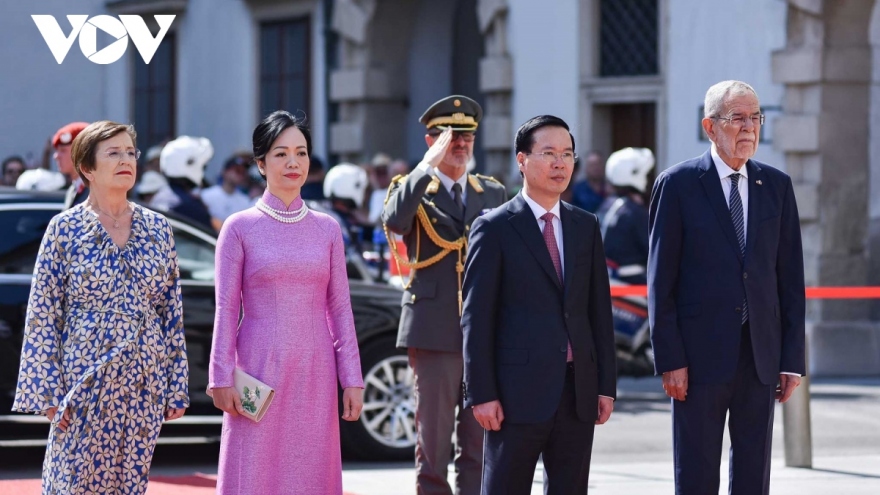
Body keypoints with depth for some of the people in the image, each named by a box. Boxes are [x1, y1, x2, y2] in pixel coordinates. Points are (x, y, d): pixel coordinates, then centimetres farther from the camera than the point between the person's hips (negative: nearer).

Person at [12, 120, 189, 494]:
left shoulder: (157, 228, 7)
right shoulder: (65, 229, -3)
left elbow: (172, 313, 10)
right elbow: (42, 316, -3)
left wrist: (177, 387, 6)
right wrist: (49, 393, -9)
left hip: (145, 384, 3)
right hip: (86, 382, -3)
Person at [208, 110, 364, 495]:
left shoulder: (327, 229, 9)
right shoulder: (240, 228, 1)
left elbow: (340, 309, 9)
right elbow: (226, 311, 0)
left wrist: (352, 379, 5)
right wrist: (221, 378, -6)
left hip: (314, 375, 3)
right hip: (260, 370, -3)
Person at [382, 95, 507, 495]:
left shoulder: (494, 193, 14)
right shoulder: (413, 190, 3)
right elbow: (394, 221, -21)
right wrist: (428, 166, -21)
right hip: (435, 332, -3)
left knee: (480, 445, 4)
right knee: (433, 439, 0)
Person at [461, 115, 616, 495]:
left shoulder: (586, 226, 13)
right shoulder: (495, 228, -2)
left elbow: (599, 310, 13)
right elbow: (476, 318, -5)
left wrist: (606, 384, 7)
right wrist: (482, 394, -11)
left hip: (578, 392, 5)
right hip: (519, 391, -5)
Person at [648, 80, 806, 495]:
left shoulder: (776, 186, 8)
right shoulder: (678, 185, -2)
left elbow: (790, 278, 8)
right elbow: (661, 281, -4)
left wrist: (792, 358, 3)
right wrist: (670, 359, -10)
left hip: (761, 356, 3)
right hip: (701, 353, -3)